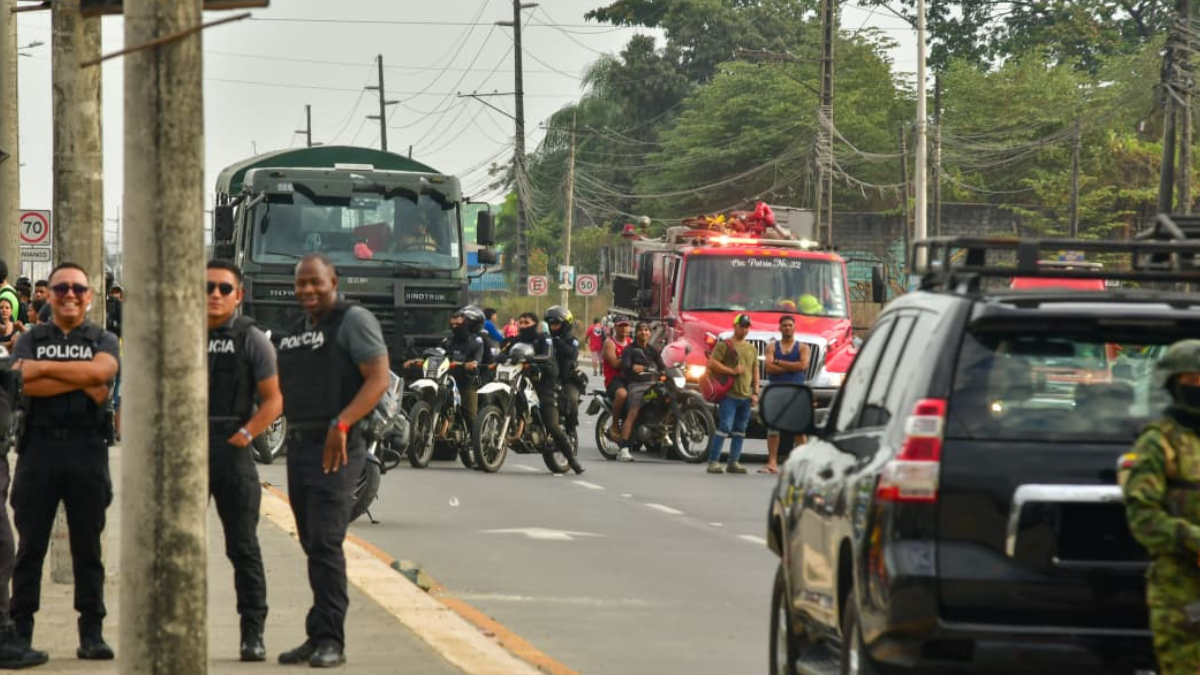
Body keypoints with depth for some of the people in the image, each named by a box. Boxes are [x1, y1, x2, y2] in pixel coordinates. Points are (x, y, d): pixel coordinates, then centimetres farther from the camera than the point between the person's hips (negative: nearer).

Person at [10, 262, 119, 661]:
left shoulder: (103, 341, 11)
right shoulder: (31, 340, 11)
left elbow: (102, 371, -12)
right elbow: (23, 382, -9)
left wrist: (44, 367, -10)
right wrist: (81, 382, -12)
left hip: (86, 448, 0)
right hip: (39, 446, 0)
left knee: (87, 546, 4)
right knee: (30, 544, 1)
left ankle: (92, 633, 6)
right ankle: (20, 631, 4)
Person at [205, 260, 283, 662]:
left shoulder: (251, 340, 2)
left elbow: (273, 399, 0)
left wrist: (246, 433, -12)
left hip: (232, 449, -3)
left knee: (243, 548, 0)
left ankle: (253, 634, 4)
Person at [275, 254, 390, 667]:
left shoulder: (353, 321, -6)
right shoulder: (297, 331, 19)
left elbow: (378, 380, -15)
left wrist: (341, 424, -25)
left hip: (334, 448, -8)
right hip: (298, 444, 8)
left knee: (325, 543, -14)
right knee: (311, 545, 10)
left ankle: (329, 640, -13)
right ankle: (319, 637, 15)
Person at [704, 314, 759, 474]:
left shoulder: (751, 349, 19)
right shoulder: (724, 345, 0)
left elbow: (755, 372, 20)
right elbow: (712, 364, -9)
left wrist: (755, 393, 10)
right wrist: (732, 371, -14)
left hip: (746, 396, 7)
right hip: (730, 394, -7)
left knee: (740, 431, 8)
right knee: (724, 427, -14)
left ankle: (733, 462, 13)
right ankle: (713, 462, -13)